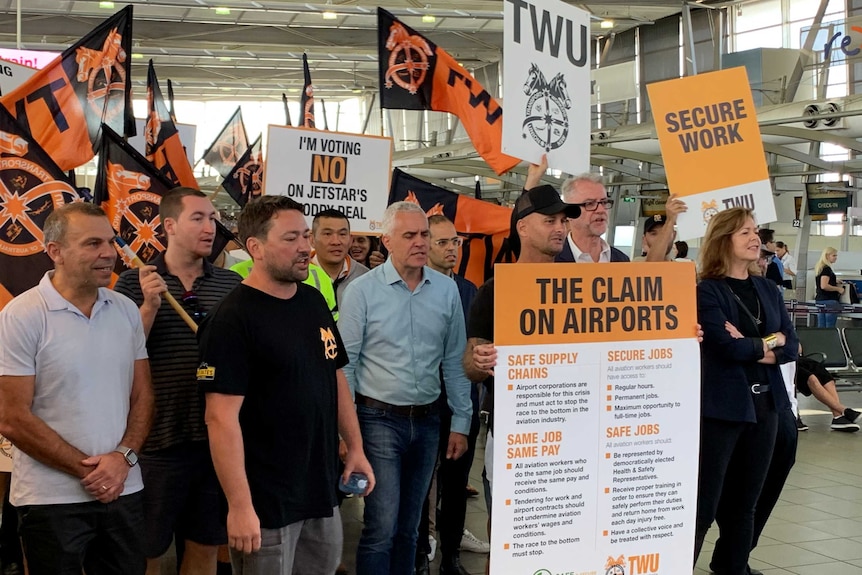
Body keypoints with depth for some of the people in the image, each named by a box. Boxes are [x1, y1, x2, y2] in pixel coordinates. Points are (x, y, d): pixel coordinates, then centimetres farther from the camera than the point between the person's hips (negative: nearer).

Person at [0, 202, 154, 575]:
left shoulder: (127, 310, 5)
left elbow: (142, 396, 9)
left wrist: (123, 456, -8)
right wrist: (88, 470, -11)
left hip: (124, 490, 5)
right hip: (51, 500, -4)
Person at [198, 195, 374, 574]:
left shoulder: (314, 301, 7)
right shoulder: (232, 319, -16)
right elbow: (222, 419, -20)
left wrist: (355, 447, 14)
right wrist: (239, 505, -22)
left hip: (322, 492, 7)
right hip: (266, 503, -7)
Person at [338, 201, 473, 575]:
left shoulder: (446, 289, 3)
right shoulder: (362, 291, -7)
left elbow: (454, 361, 7)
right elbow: (345, 363, -6)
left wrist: (461, 422, 6)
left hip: (427, 419, 4)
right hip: (379, 418, -4)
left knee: (409, 525, 14)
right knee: (382, 526, -7)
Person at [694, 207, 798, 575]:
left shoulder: (768, 291, 11)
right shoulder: (706, 292, -9)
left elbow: (792, 347, 4)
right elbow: (726, 345, -20)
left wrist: (750, 347, -11)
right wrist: (768, 342, -6)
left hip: (764, 405, 7)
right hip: (721, 406, -7)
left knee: (744, 499, 15)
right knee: (703, 503, -6)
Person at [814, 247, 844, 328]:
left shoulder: (819, 268, 14)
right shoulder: (826, 269, -15)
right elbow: (824, 286, -23)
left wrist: (834, 282, 19)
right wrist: (838, 289, -12)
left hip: (819, 299, 9)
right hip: (829, 301, -9)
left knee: (821, 327, 8)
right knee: (830, 328, -6)